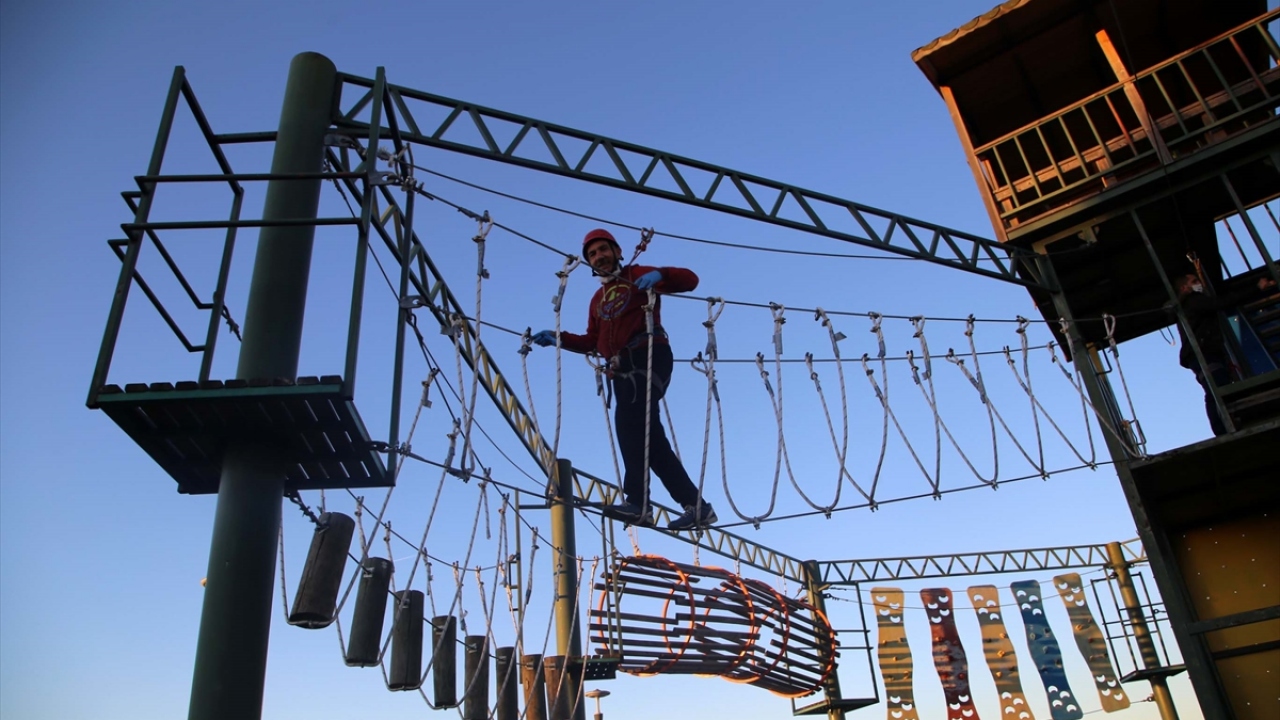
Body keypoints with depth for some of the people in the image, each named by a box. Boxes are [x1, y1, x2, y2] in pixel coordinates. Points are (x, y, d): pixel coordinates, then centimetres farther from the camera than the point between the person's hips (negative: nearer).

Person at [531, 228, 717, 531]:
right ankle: (696, 506, 0)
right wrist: (559, 338, 12)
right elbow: (592, 341, 25)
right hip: (621, 367, 7)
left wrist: (659, 275, -20)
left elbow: (689, 279, -1)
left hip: (648, 356, -7)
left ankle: (637, 501, -32)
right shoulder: (598, 299, 29)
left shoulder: (638, 276, 10)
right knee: (647, 432, -2)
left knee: (629, 418, -26)